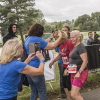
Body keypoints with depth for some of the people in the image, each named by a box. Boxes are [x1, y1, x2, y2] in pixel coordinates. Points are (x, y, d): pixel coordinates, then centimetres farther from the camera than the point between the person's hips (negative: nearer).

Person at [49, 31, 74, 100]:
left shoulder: (69, 42, -20)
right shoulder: (61, 44, 5)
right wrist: (53, 61, 12)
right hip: (65, 66, 8)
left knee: (69, 84, -6)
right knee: (64, 83, 13)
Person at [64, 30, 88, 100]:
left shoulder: (80, 47, -15)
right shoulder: (75, 47, 14)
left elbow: (85, 61, -22)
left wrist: (79, 72, -26)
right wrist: (68, 69, 14)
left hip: (80, 73, -10)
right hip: (74, 72, 10)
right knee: (76, 94, 14)